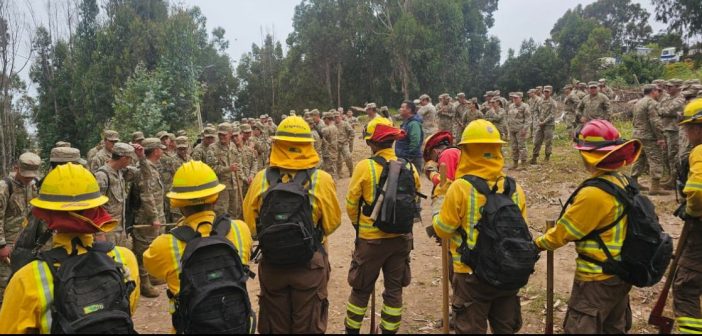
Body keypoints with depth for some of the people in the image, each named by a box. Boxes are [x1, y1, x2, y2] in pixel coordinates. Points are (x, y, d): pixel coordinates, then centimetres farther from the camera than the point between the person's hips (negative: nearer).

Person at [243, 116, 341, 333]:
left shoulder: (261, 179, -12)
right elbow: (332, 223, -8)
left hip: (271, 263, 2)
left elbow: (250, 224, -3)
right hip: (310, 264, -2)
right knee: (308, 326, 17)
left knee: (275, 326, 21)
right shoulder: (321, 180, -17)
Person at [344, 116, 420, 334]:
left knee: (361, 288, 14)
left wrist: (358, 225, 11)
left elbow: (351, 203, -8)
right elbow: (414, 200, 4)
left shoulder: (365, 166, -14)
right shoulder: (409, 167, -4)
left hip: (371, 238, -2)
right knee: (394, 288, 15)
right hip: (401, 237, 3)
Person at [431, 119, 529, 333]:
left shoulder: (461, 188, -17)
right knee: (505, 329, 21)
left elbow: (442, 230, -7)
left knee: (470, 330, 11)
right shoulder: (514, 188, -2)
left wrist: (437, 206, 11)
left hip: (472, 275, -4)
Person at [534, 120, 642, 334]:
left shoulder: (594, 193, -25)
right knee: (614, 329, 22)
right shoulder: (622, 183, 0)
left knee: (580, 330, 2)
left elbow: (564, 231, -15)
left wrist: (538, 244, 1)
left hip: (597, 279, -9)